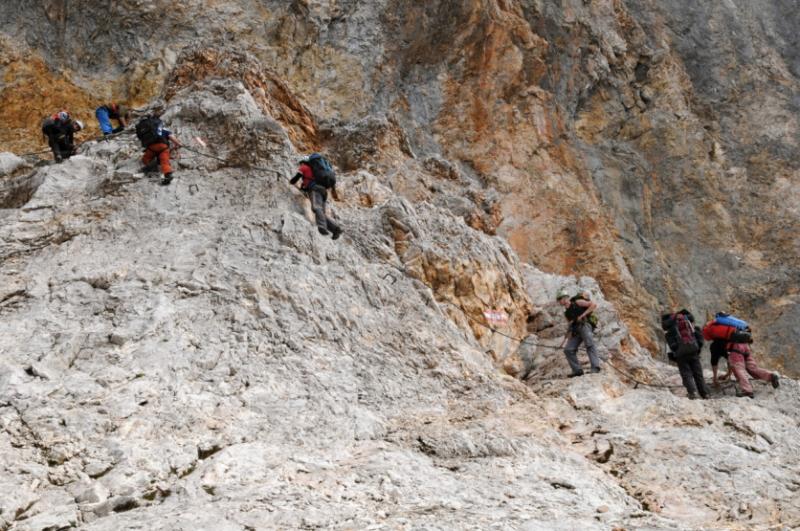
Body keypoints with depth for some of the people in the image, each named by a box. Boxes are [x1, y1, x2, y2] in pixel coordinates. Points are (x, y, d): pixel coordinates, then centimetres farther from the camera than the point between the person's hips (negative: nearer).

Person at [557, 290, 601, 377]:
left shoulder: (577, 302, 7)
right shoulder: (567, 313, 27)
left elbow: (594, 305, -2)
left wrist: (582, 315, -10)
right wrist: (565, 339, 17)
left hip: (585, 325, -8)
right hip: (576, 331, 8)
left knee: (590, 345, -24)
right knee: (568, 350, -5)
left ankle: (595, 367, -34)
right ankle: (577, 370, -5)